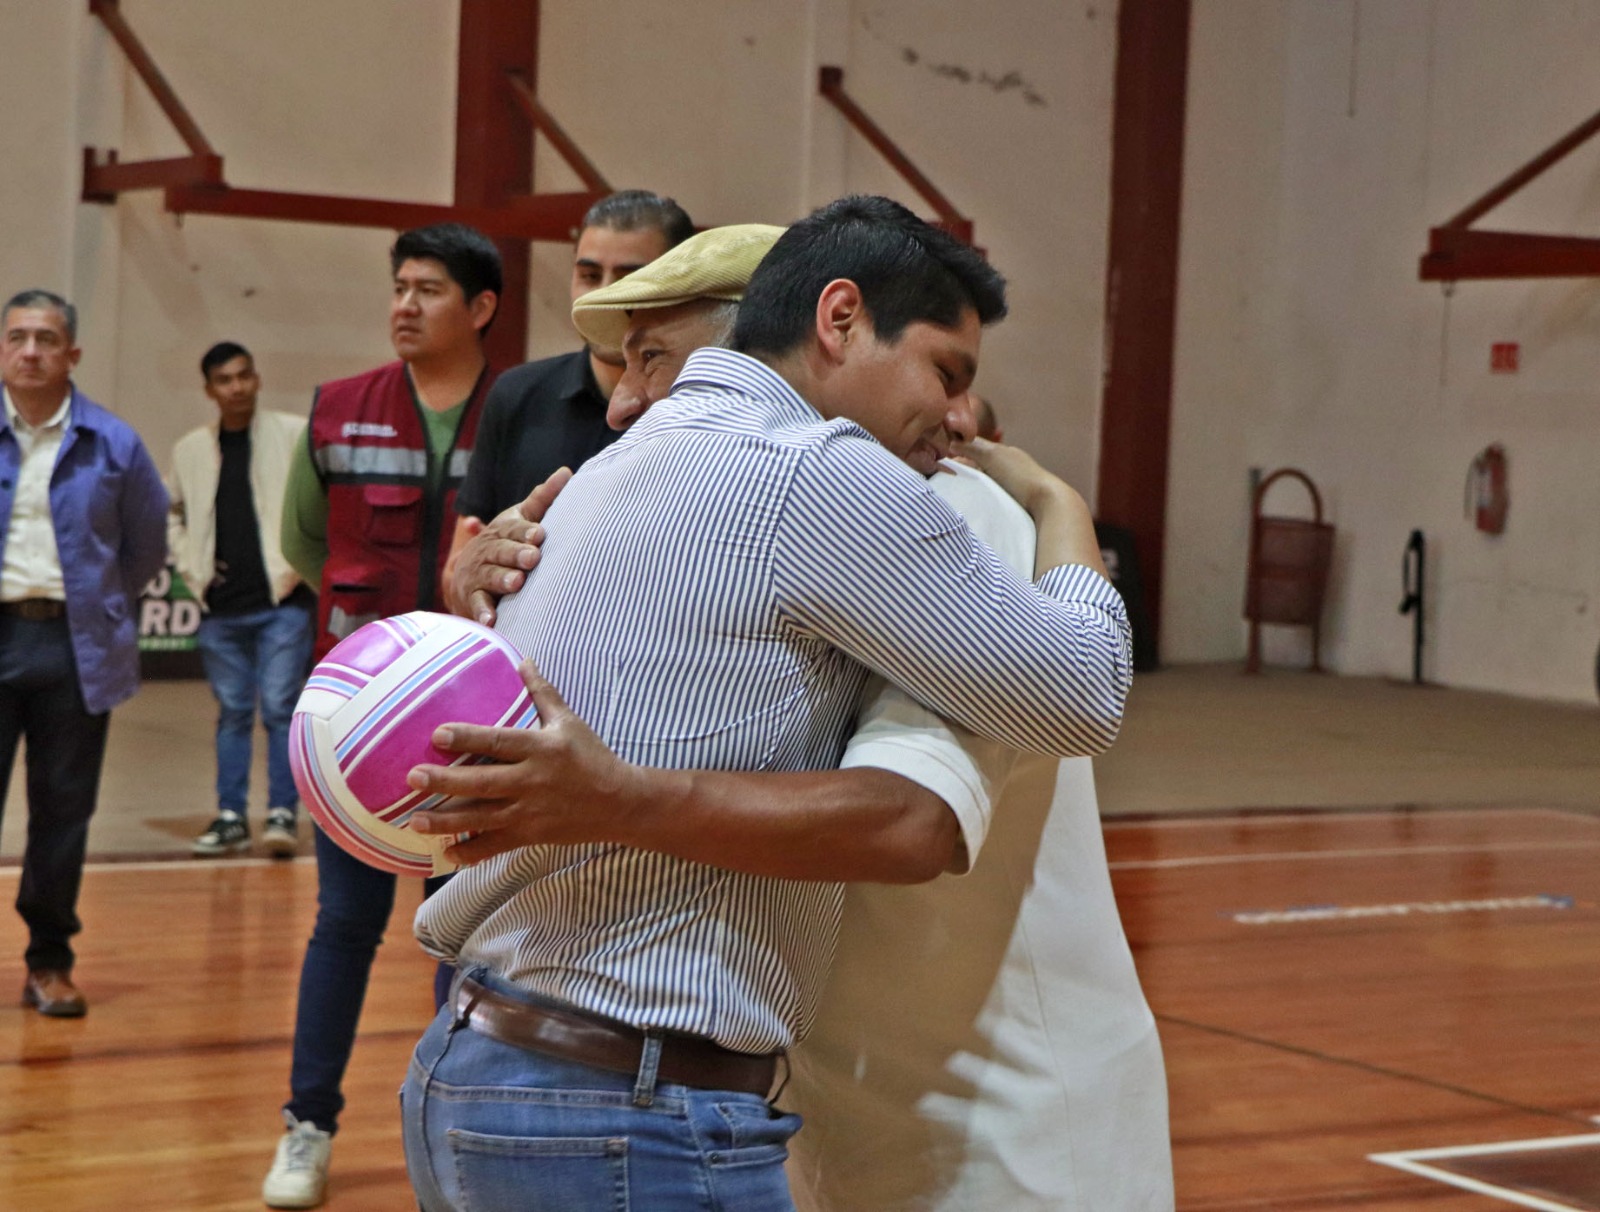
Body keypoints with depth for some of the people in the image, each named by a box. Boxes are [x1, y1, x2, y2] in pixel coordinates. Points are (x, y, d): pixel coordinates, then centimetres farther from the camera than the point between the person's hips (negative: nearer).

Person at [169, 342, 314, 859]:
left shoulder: (294, 434, -1)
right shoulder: (190, 450, 9)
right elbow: (172, 515, 21)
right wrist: (191, 568, 8)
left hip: (283, 600, -3)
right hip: (221, 606, 4)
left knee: (279, 708, -6)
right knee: (232, 713, 9)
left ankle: (283, 813, -1)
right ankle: (231, 817, 15)